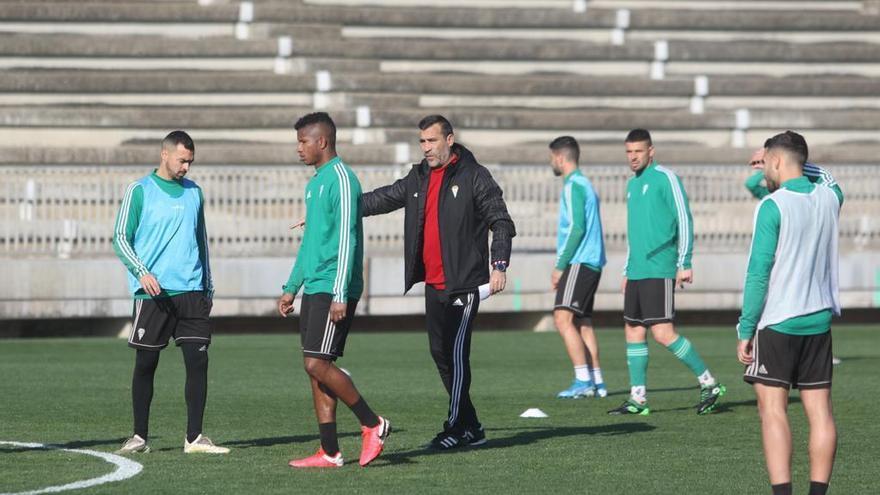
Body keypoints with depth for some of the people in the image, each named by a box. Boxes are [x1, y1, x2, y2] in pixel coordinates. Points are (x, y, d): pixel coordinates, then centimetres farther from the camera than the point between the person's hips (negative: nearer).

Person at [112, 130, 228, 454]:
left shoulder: (194, 193, 14)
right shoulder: (139, 191, 1)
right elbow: (120, 238, -2)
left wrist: (208, 288, 18)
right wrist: (142, 273, -16)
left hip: (191, 293, 4)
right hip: (153, 293, -3)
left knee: (198, 361, -5)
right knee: (146, 364, 2)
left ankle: (194, 437, -1)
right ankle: (139, 436, 11)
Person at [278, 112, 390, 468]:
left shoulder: (341, 179, -11)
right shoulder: (314, 183, 19)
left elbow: (346, 239, -17)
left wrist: (340, 295, -21)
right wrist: (291, 288, 25)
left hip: (333, 291, -10)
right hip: (314, 289, 10)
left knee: (317, 364, -13)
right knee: (315, 369, 5)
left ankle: (373, 425, -1)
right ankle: (329, 453, 6)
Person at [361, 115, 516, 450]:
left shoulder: (473, 177, -6)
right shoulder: (418, 179, 13)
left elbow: (501, 222, -7)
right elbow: (381, 199, 18)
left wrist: (500, 264, -18)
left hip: (463, 283, -8)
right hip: (433, 284, 8)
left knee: (456, 352, -9)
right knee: (440, 353, 8)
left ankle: (456, 428, -3)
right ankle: (472, 428, 16)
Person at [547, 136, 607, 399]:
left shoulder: (573, 186, -11)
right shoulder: (585, 184, 20)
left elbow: (577, 228, -18)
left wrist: (560, 265, -16)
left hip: (579, 263, -10)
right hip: (592, 262, 10)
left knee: (563, 318, -15)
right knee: (583, 322, 13)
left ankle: (583, 381, -21)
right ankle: (596, 382, 12)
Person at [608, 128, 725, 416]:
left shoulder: (664, 178, -7)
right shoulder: (632, 184, 18)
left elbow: (684, 220, -10)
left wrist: (685, 263, -14)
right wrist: (627, 270, 24)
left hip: (659, 270, -9)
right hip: (637, 271, 9)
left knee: (663, 332, -12)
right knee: (633, 331, 6)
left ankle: (709, 383, -4)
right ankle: (638, 398, 9)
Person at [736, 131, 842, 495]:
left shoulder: (772, 206, -12)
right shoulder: (830, 198, 4)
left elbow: (759, 273, -14)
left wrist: (745, 330, -9)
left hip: (777, 323, -5)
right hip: (818, 322, 6)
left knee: (773, 410, -3)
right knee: (819, 411, 5)